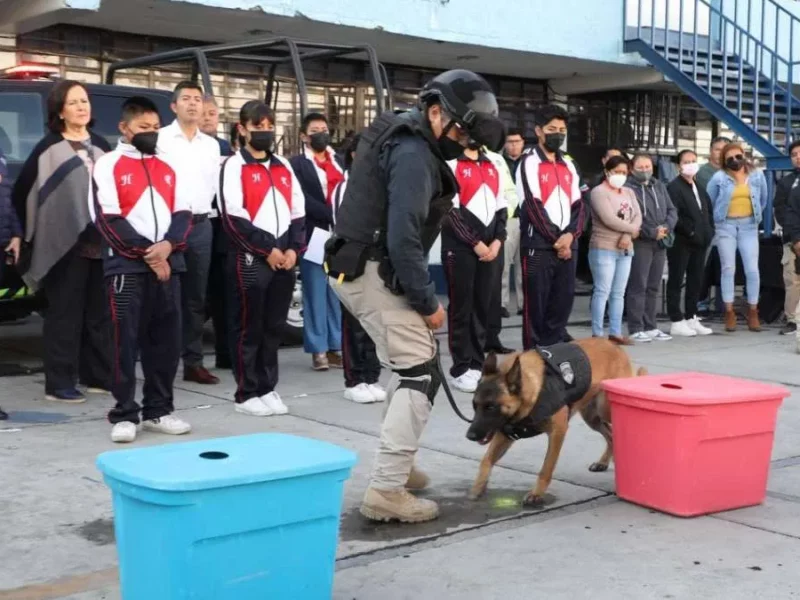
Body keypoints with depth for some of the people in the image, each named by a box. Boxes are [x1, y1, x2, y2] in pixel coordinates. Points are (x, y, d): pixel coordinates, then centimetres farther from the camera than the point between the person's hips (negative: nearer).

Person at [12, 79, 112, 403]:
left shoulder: (101, 145, 14)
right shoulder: (49, 148, 0)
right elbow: (22, 192, 0)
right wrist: (33, 234, 1)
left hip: (102, 243, 5)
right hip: (65, 243, -5)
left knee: (100, 311, 9)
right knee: (65, 312, -3)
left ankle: (97, 375, 19)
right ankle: (59, 383, 1)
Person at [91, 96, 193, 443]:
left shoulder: (167, 168, 17)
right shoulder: (108, 165, 1)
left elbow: (184, 213, 11)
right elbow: (108, 219, -7)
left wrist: (168, 245, -9)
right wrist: (145, 253, -12)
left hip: (167, 264, 5)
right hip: (127, 266, -5)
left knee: (166, 339, 6)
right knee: (126, 340, -5)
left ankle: (158, 410, 16)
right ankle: (125, 415, 2)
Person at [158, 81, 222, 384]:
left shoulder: (211, 144, 14)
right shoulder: (159, 139, -2)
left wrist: (199, 211, 8)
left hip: (201, 225, 5)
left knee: (196, 298, 8)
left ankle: (193, 362, 14)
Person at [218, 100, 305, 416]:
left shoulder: (284, 166, 16)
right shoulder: (234, 166, -3)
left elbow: (298, 212, 15)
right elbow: (234, 218, -12)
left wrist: (292, 249, 0)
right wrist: (267, 250, -13)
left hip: (284, 257, 6)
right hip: (250, 258, -6)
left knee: (274, 326, 10)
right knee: (248, 327, 0)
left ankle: (267, 388, 20)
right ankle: (246, 394, 8)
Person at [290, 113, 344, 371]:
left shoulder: (340, 162, 17)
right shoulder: (297, 164, 1)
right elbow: (303, 200, -10)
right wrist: (332, 215, -17)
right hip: (314, 236, -5)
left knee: (338, 294, 7)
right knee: (315, 294, -2)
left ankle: (334, 347, 13)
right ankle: (318, 350, 3)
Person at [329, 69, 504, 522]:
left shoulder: (406, 139, 15)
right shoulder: (414, 154, -18)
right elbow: (404, 238, -26)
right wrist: (428, 301, -17)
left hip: (367, 268, 11)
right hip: (376, 272, -11)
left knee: (414, 368, 20)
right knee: (420, 375, -11)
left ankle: (397, 465, 30)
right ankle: (386, 490, -10)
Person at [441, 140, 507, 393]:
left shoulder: (492, 167, 18)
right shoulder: (450, 165, -3)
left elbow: (501, 208, 15)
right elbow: (450, 211, -10)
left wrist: (497, 241, 0)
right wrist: (475, 243, -12)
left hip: (490, 248, 6)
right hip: (460, 248, -6)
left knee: (483, 307, 8)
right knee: (461, 307, -2)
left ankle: (477, 363, 17)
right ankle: (461, 369, 3)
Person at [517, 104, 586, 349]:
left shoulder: (568, 166, 16)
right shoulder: (529, 163, -3)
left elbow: (578, 204, 11)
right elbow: (533, 206, -10)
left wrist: (570, 235, -6)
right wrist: (555, 240, -11)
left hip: (567, 244, 6)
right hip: (538, 245, -6)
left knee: (563, 301, 5)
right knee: (536, 304, -3)